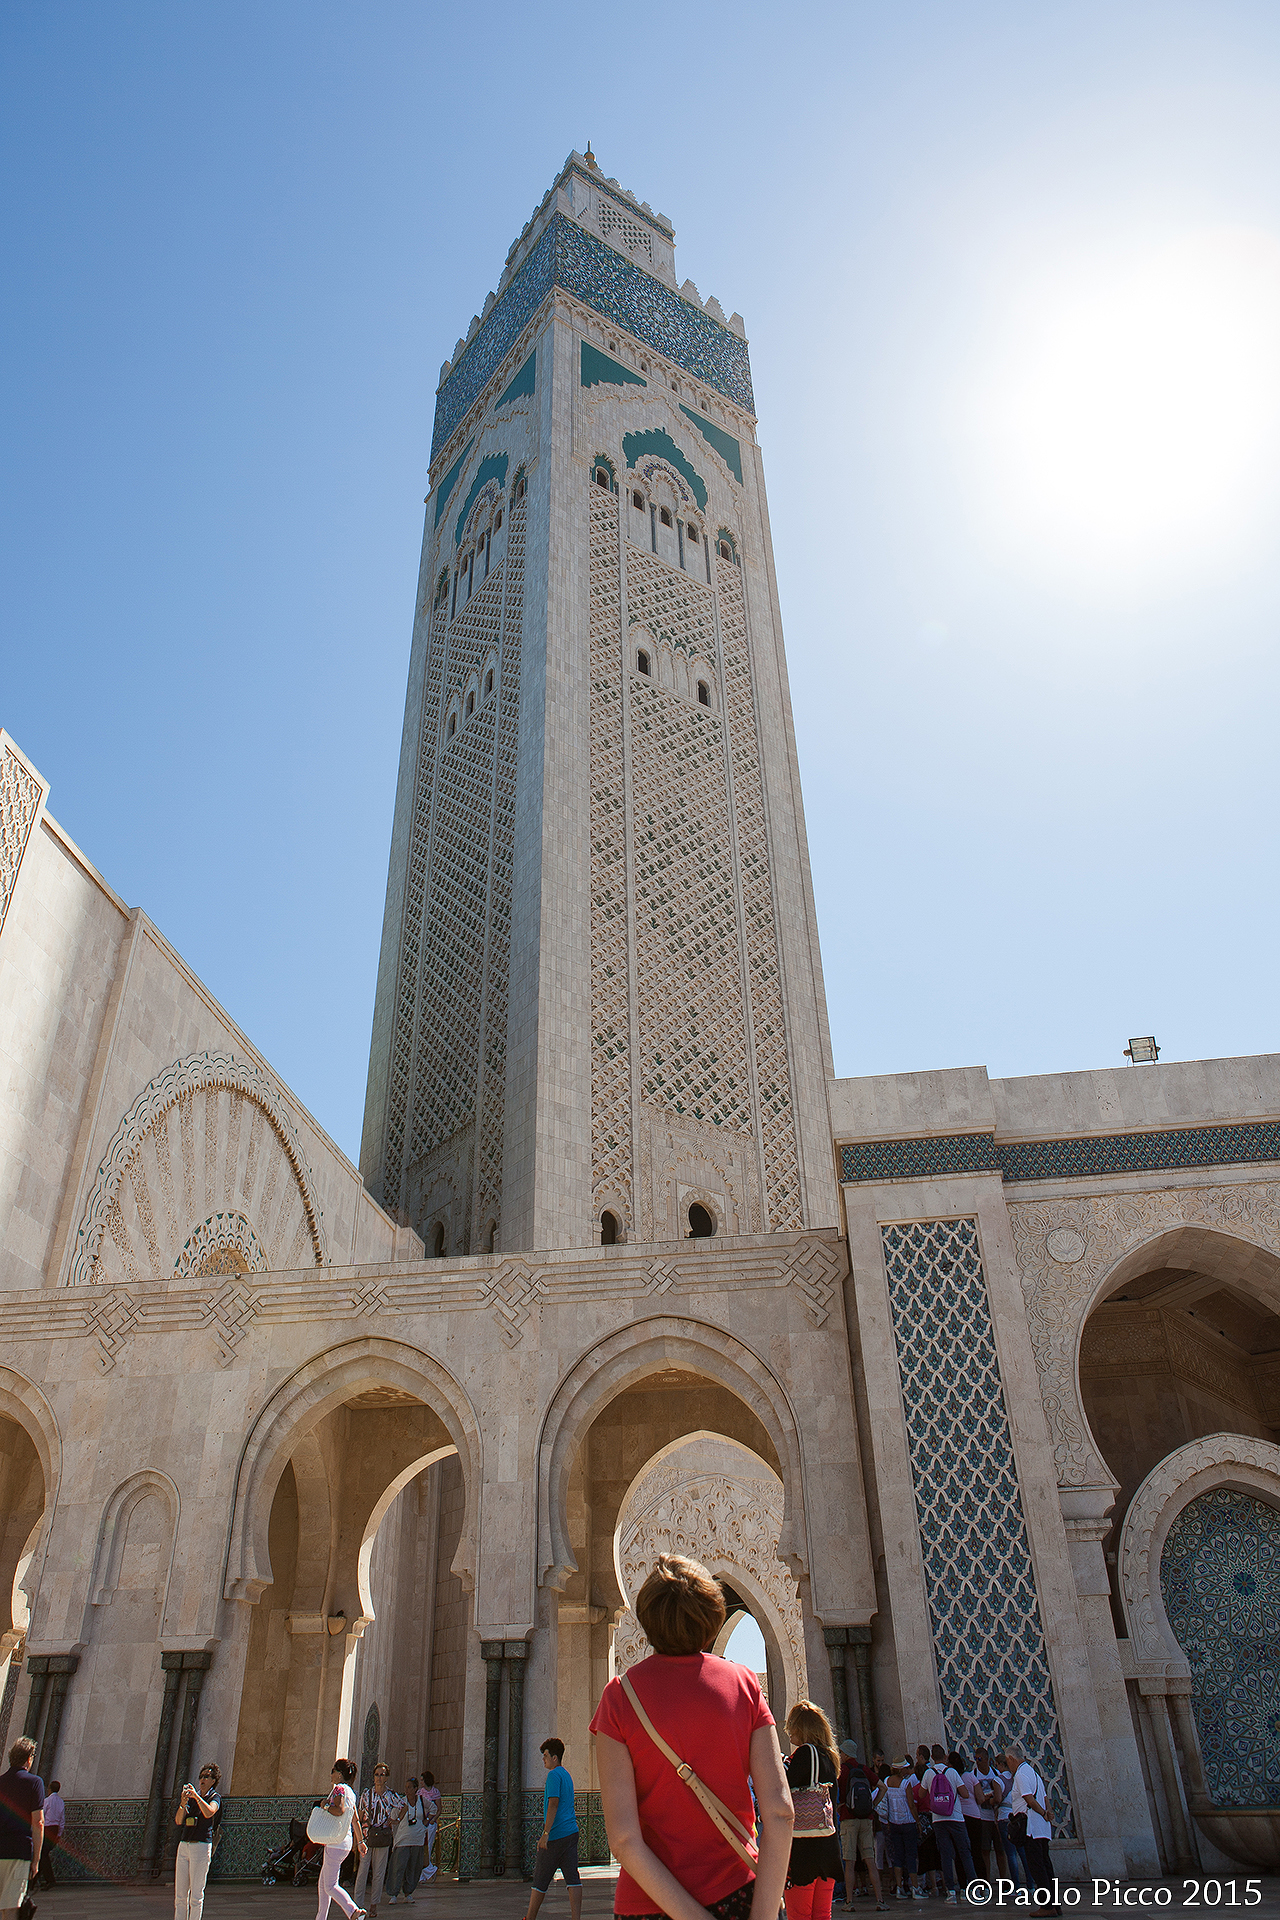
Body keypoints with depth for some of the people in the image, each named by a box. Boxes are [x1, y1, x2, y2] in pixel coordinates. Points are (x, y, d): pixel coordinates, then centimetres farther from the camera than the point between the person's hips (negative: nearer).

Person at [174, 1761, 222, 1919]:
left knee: (196, 1894, -5)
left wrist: (196, 1796, -29)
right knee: (179, 1894, 5)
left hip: (202, 1846, -5)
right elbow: (178, 1821, 6)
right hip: (184, 1846, 5)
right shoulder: (191, 1797, 17)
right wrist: (182, 1804, -14)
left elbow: (209, 1813, -20)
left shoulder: (215, 1797, 2)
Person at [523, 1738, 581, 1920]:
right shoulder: (566, 1775, 19)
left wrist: (546, 1833, -21)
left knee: (540, 1880, 5)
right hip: (571, 1832, 8)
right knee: (573, 1878, 0)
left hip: (556, 1836, -8)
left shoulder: (554, 1775, -9)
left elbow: (553, 1804, -19)